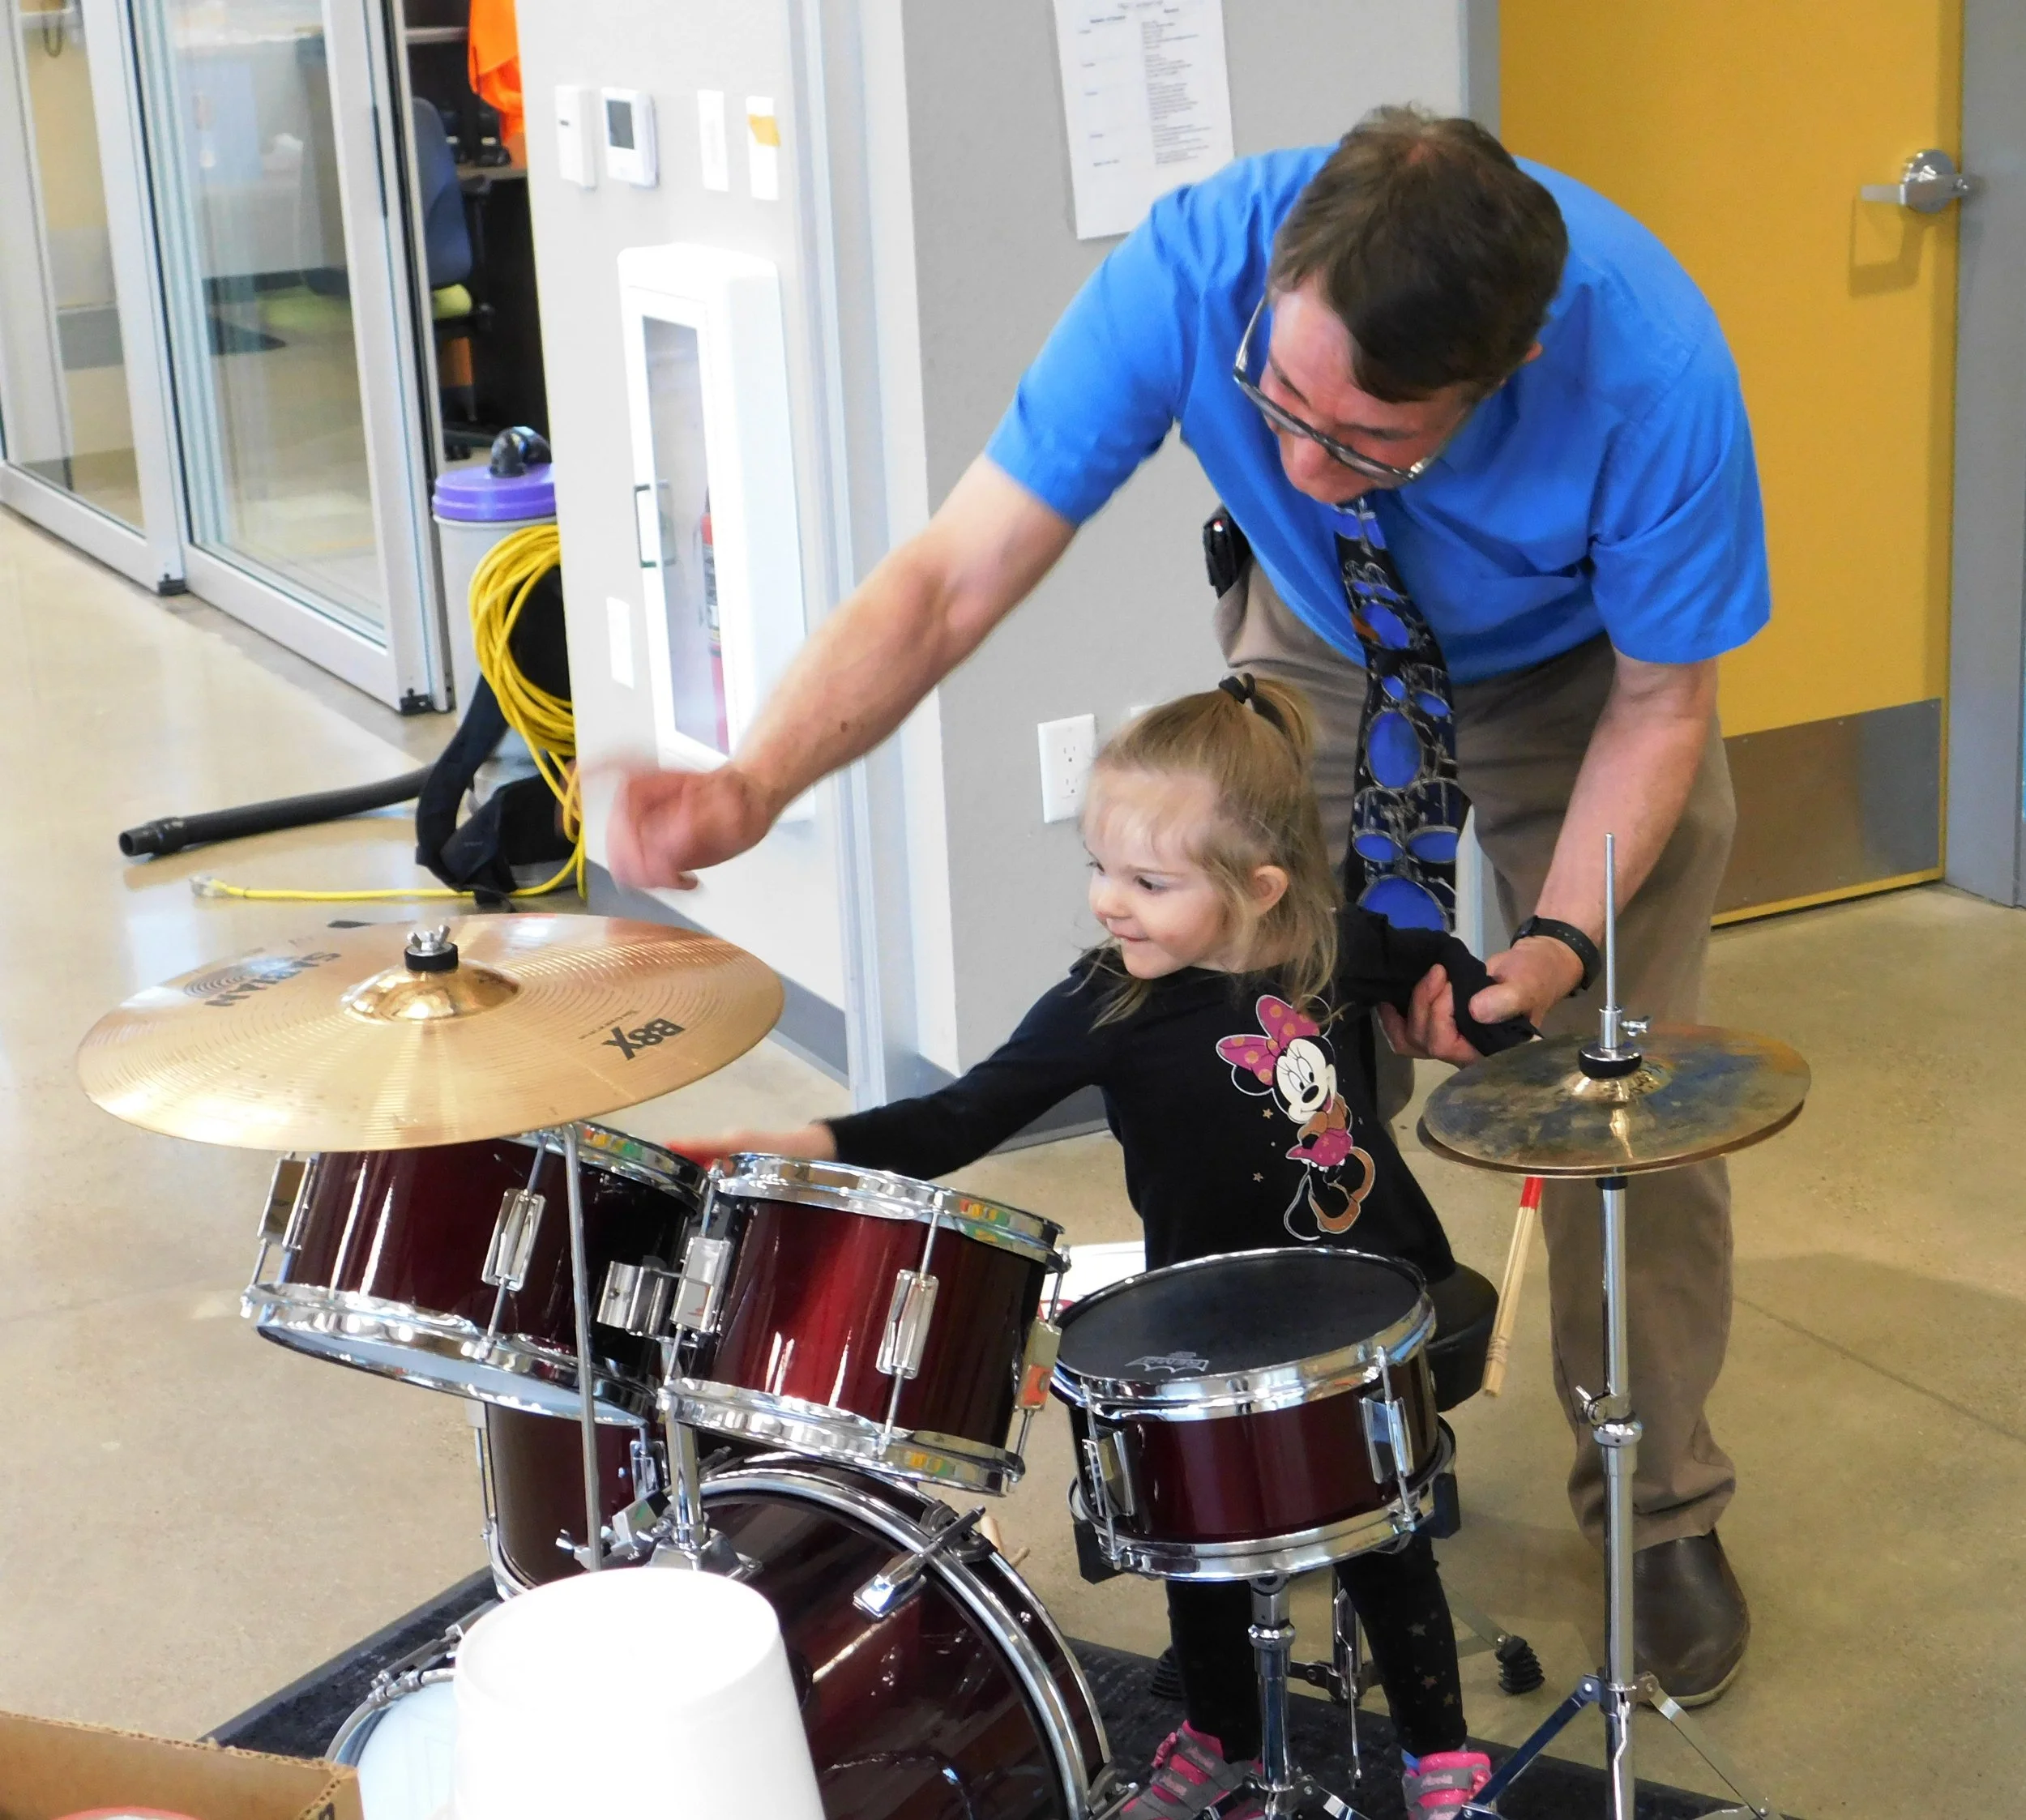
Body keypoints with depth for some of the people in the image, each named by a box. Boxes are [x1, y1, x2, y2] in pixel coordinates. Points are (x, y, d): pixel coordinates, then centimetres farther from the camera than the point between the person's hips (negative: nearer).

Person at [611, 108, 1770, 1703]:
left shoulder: (1650, 366, -41)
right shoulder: (1196, 269, -38)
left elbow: (1660, 702, -23)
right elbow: (956, 575, -37)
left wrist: (1565, 940, -36)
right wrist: (754, 784, -52)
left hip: (1576, 675, -2)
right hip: (1320, 650, 2)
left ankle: (1663, 1513, 18)